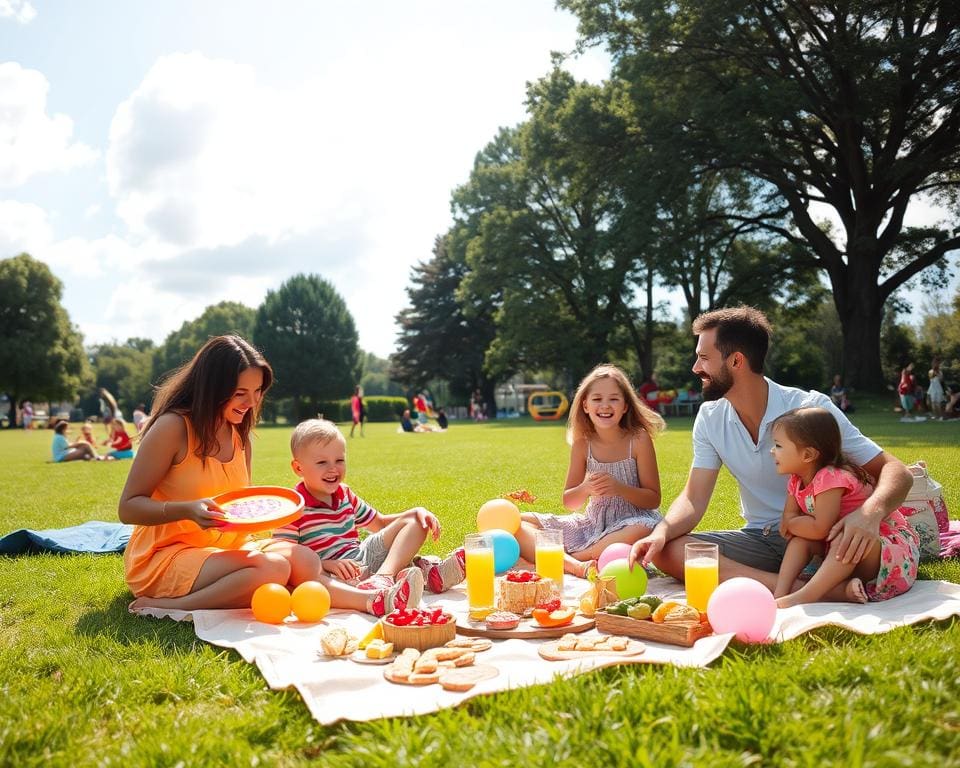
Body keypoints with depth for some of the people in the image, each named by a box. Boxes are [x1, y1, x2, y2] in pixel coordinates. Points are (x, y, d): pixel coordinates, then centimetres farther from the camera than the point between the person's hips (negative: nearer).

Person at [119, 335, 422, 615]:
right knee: (271, 568, -29)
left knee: (301, 557, -17)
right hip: (164, 557, -7)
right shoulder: (173, 427, -14)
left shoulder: (239, 436, 9)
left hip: (222, 549, 7)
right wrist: (188, 510, -29)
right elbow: (128, 508, -13)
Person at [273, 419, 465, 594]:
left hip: (364, 556, 7)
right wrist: (326, 564, -26)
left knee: (414, 522, 3)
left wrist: (418, 511, 7)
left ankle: (384, 575, -31)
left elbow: (379, 523, 24)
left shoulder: (344, 494, 16)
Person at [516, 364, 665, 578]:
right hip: (593, 524, 3)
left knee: (645, 530, -41)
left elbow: (654, 499, -7)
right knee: (518, 522, -9)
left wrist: (619, 488, -24)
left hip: (631, 523, -3)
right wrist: (585, 489, -19)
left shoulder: (638, 439, -9)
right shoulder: (583, 444, -2)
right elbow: (568, 502, 3)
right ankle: (575, 566, -31)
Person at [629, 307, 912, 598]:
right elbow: (694, 499, -3)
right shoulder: (709, 417, -1)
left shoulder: (812, 407, -13)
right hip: (758, 539, 5)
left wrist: (871, 511, -38)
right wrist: (660, 533, -26)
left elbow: (895, 471, -15)